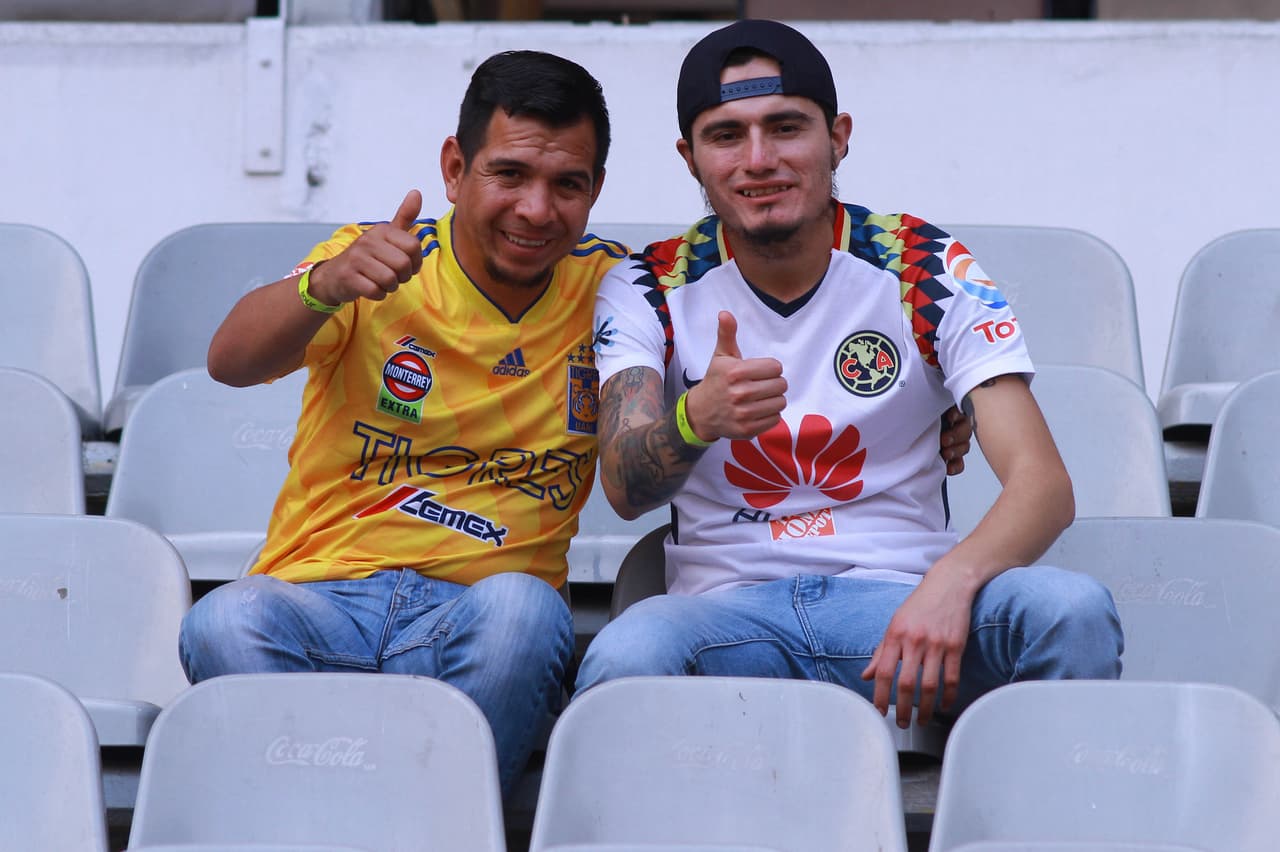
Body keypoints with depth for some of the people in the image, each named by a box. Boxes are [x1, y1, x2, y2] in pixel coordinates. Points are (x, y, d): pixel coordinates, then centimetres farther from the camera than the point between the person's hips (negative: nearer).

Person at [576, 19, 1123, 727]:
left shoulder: (924, 270, 3)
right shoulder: (649, 291, 5)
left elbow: (1043, 483, -6)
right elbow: (625, 491, -11)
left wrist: (950, 582, -29)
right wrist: (695, 420, -36)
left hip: (900, 596, 1)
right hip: (724, 606, -1)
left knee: (1074, 610, -31)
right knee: (626, 657, -37)